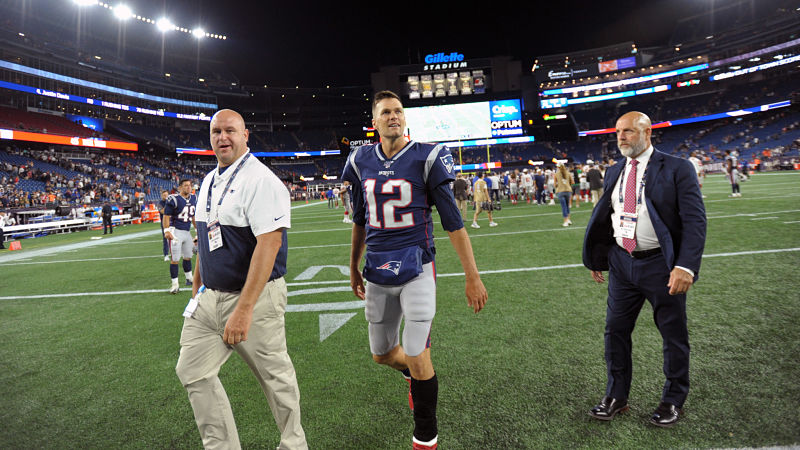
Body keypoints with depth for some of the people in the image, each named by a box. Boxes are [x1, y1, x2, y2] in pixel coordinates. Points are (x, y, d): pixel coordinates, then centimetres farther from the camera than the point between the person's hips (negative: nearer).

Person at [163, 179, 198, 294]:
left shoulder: (193, 199, 8)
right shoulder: (174, 199, -13)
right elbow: (166, 216, -12)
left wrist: (197, 229, 22)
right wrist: (166, 231, -21)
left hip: (187, 232, 7)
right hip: (176, 231, -7)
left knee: (188, 256, 18)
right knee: (175, 259, -5)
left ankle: (189, 278, 34)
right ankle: (175, 284, 2)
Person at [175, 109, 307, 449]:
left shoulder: (261, 180, -16)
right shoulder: (209, 181, 12)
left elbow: (268, 245, -24)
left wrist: (244, 309, -27)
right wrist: (197, 287, 22)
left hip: (254, 296, -8)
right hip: (210, 296, 8)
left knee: (275, 376, 8)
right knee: (193, 372, 10)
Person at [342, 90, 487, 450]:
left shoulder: (425, 158, -6)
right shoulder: (362, 161, 6)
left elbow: (452, 221, -6)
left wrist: (472, 276, -8)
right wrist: (353, 268, 23)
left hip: (416, 268, -4)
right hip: (378, 272, 5)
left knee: (417, 358, -3)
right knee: (382, 354, 16)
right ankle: (415, 375, 52)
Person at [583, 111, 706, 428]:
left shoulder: (676, 169, -7)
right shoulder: (614, 173, 9)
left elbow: (695, 220, -13)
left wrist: (686, 266, -23)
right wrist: (598, 258, 12)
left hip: (661, 264, -4)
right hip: (622, 262, 5)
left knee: (673, 334, 11)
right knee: (615, 330, 10)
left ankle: (673, 400, 33)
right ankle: (616, 397, 27)